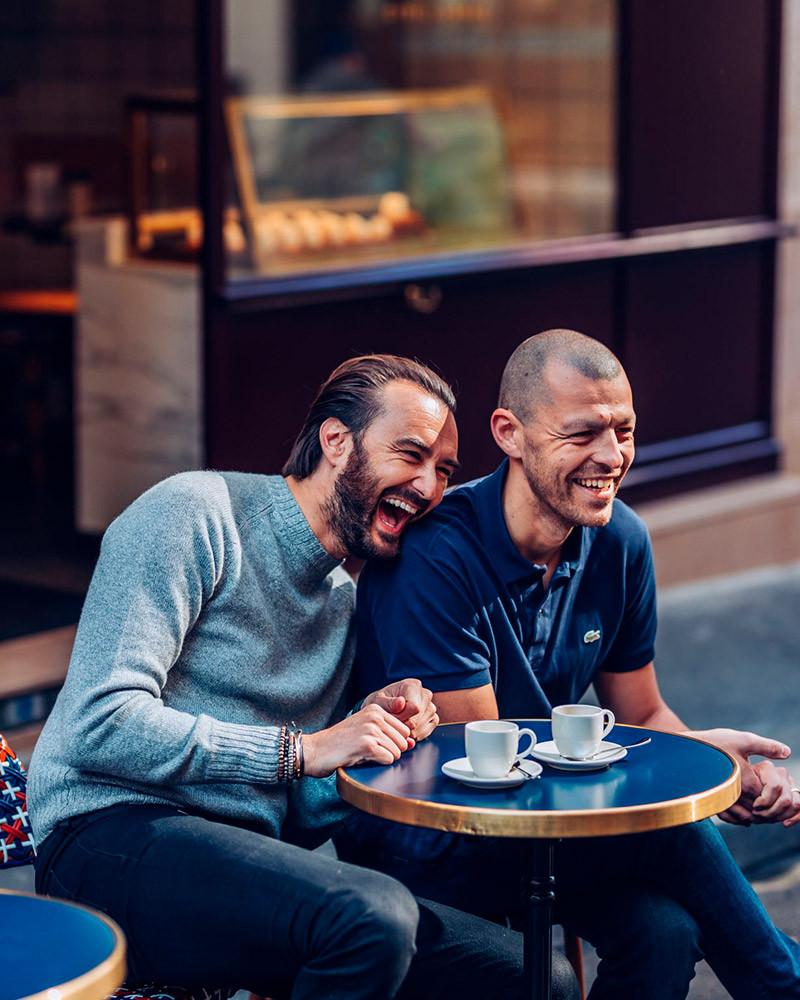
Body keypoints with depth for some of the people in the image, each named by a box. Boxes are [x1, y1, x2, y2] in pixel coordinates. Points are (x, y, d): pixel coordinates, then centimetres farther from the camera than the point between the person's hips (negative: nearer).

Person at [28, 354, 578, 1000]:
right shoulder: (194, 515, -6)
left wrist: (378, 724, -1)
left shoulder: (346, 601, 19)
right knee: (373, 915, -33)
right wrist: (300, 750, -17)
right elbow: (101, 725, -17)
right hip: (111, 836, -7)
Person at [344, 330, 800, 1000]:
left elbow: (643, 715, 9)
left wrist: (734, 773, -15)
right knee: (667, 824, -26)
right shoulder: (432, 560, -22)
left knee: (664, 932, -27)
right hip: (420, 843, -6)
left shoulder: (620, 540, 0)